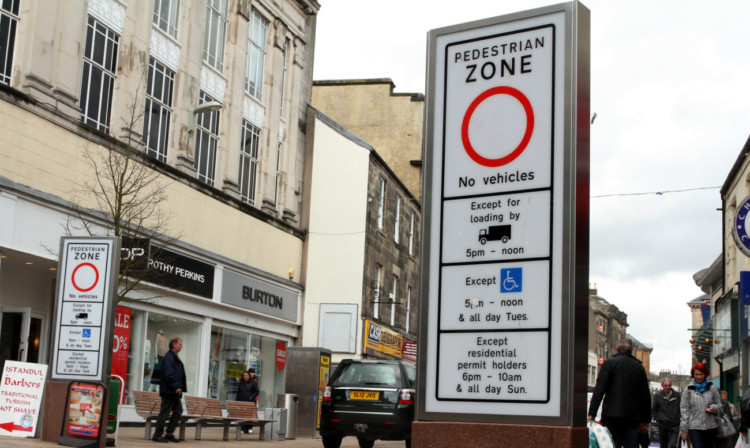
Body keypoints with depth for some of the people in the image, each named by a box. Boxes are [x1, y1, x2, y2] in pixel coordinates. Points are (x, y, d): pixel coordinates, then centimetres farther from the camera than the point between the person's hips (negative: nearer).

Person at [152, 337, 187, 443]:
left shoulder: (175, 357, 18)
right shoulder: (169, 357, -14)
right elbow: (169, 374, -22)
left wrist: (179, 387, 16)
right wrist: (176, 387, -25)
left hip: (175, 392, 10)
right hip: (169, 391, -10)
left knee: (178, 411, 11)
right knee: (164, 413, -5)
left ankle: (169, 433, 16)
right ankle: (157, 435, 2)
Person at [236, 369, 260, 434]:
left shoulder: (253, 382, 0)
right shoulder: (241, 383, 11)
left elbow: (257, 391, -2)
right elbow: (238, 392, 15)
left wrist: (252, 397, -11)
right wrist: (237, 401, 8)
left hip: (250, 402, -4)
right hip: (242, 401, 4)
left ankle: (250, 428, 2)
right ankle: (243, 429, 4)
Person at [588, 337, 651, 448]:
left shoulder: (609, 363, 0)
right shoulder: (639, 366, 11)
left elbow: (599, 390, -8)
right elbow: (646, 396, 13)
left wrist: (592, 413, -9)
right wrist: (646, 420, 19)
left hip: (612, 415, -3)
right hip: (632, 418, 3)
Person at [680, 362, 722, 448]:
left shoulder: (712, 389, 9)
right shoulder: (688, 390, 5)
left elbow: (719, 406, 14)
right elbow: (684, 410, 4)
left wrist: (713, 408, -11)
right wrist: (684, 430, 0)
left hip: (710, 427, 2)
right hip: (694, 428, -2)